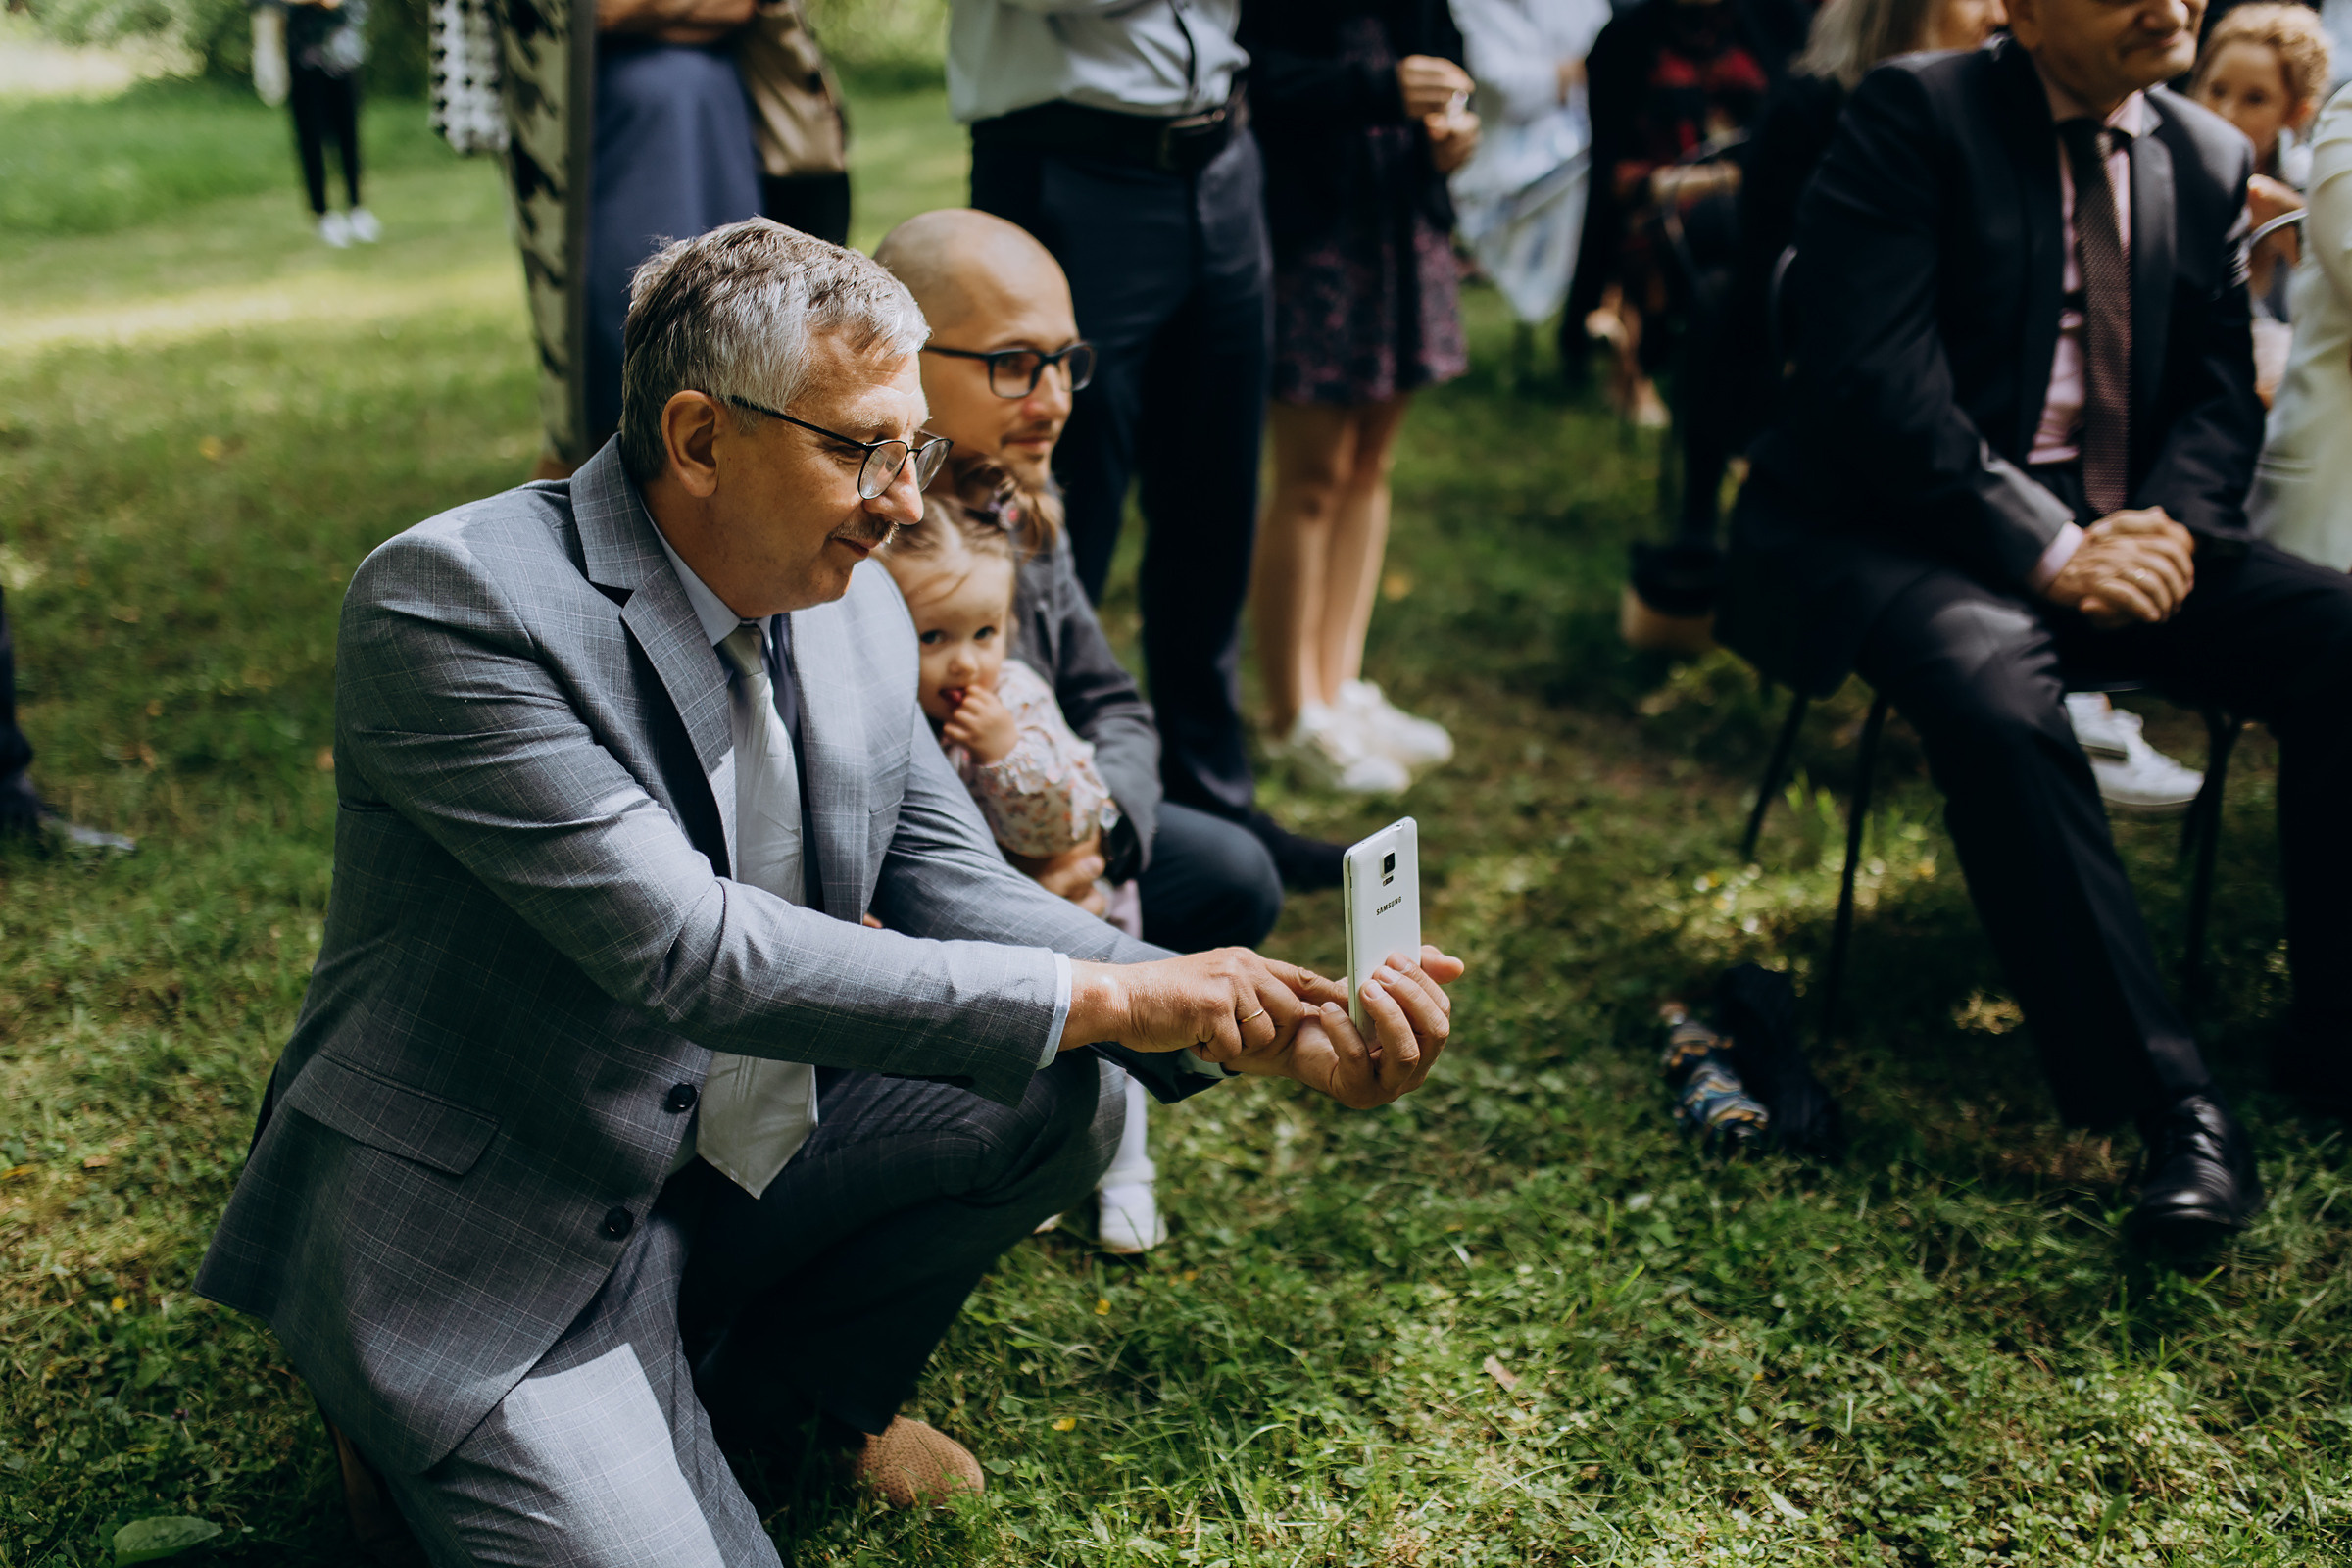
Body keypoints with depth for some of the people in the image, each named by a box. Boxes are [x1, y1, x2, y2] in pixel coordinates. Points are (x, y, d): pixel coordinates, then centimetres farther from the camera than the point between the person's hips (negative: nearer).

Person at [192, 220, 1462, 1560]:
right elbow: (689, 949, -31)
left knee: (1059, 1101, -5)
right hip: (487, 1237, -7)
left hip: (727, 1163, 7)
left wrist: (1254, 1025, -13)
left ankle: (793, 1391, 17)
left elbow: (957, 891, 3)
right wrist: (1097, 999, -29)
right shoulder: (455, 600, -24)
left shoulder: (855, 608, -1)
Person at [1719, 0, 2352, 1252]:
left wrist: (2168, 527, -12)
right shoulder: (1913, 116, -7)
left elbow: (2218, 392, 11)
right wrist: (2049, 549, -24)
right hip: (1904, 526, -6)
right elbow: (1873, 375, -17)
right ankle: (2174, 1114, -32)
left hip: (2121, 530, 6)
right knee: (1994, 691, -38)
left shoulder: (2210, 159, 13)